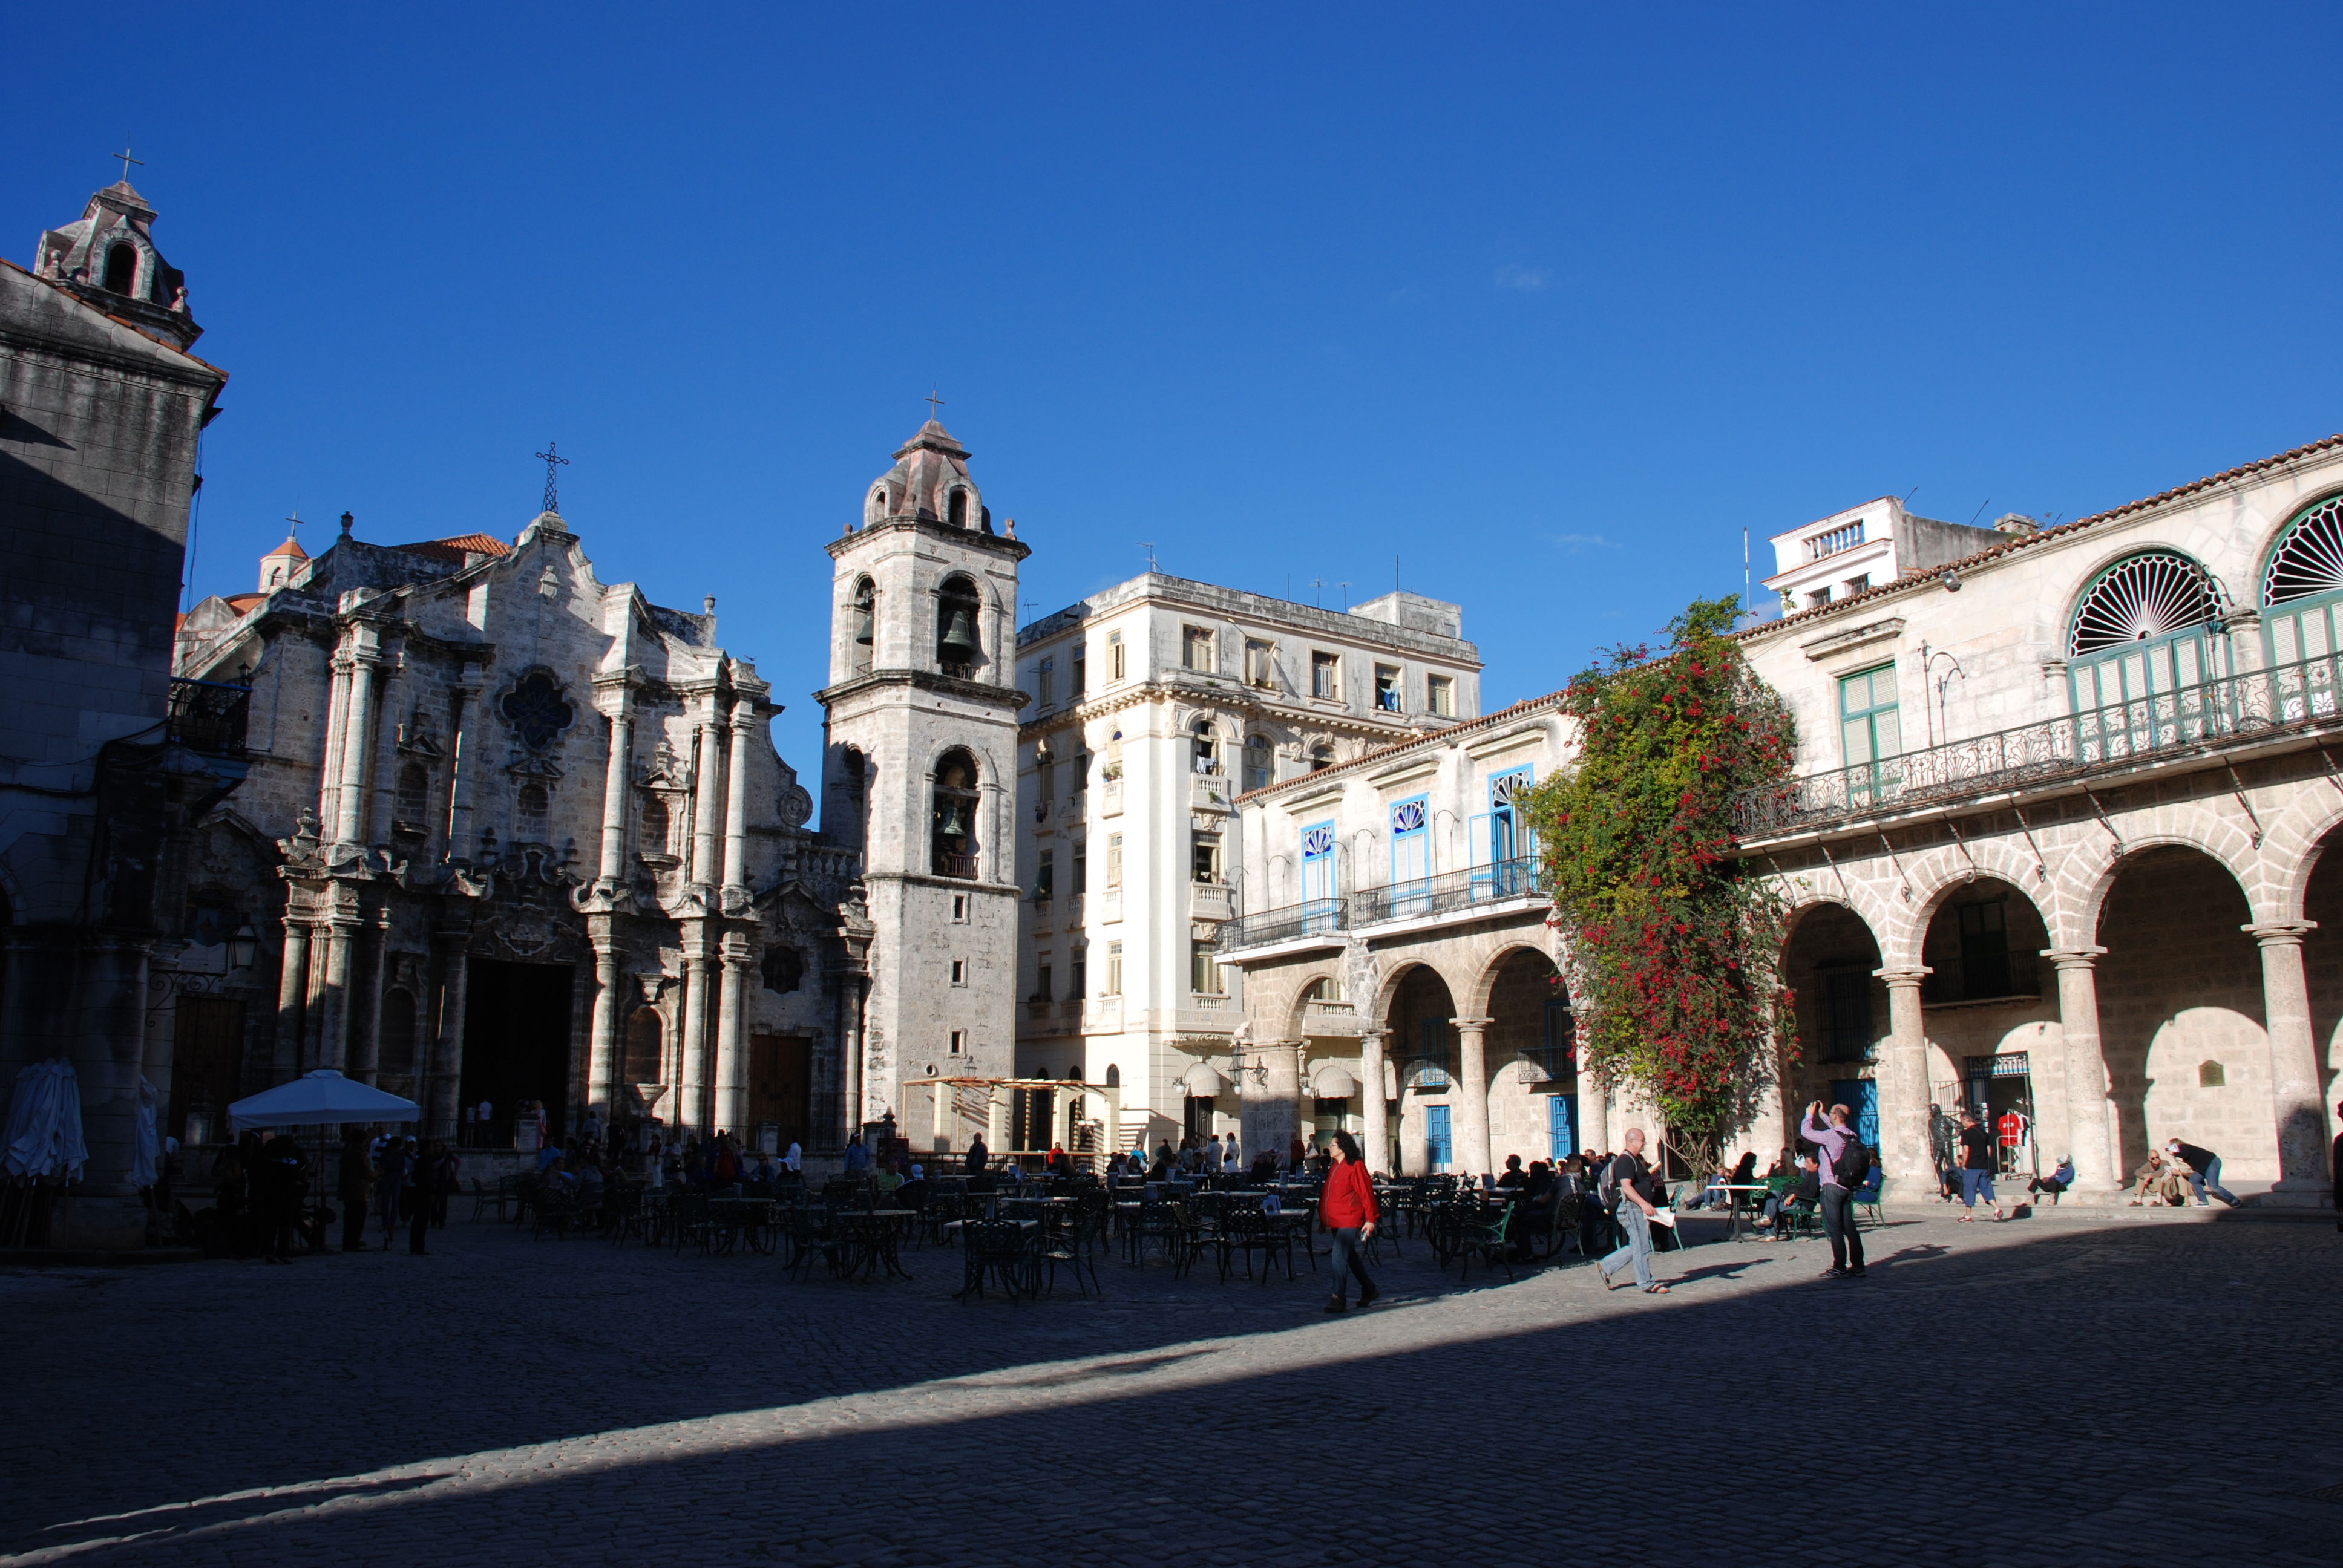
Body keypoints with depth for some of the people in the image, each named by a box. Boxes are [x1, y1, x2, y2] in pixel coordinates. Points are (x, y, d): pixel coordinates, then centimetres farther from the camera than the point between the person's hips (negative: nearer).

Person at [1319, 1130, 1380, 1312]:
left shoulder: (1355, 1167, -12)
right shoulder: (1335, 1167, 15)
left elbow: (1366, 1193, -14)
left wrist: (1370, 1219, -16)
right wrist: (1324, 1220, 22)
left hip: (1350, 1221, -9)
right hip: (1335, 1221, 9)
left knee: (1339, 1257, -14)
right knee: (1351, 1257, 17)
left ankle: (1338, 1299, -12)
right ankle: (1369, 1290, 31)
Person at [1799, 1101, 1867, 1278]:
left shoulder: (1831, 1136, -18)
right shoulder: (1851, 1136, 6)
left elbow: (1806, 1132, -11)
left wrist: (1810, 1115, 5)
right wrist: (1820, 1115, 35)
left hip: (1832, 1187, -8)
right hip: (1847, 1187, 8)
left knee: (1834, 1229, -4)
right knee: (1849, 1227, 10)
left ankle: (1840, 1268, -4)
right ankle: (1857, 1266, 11)